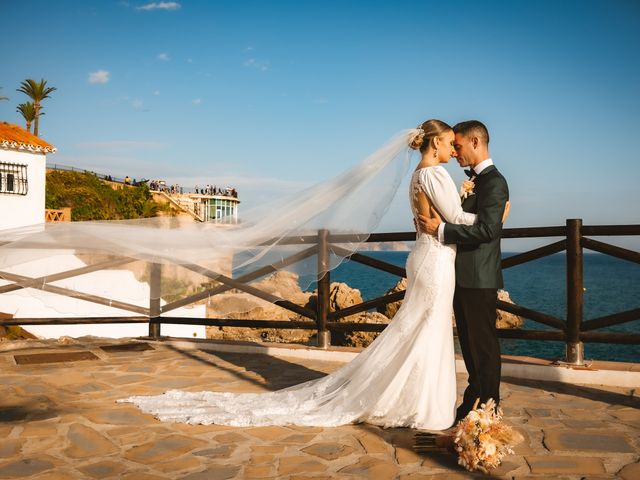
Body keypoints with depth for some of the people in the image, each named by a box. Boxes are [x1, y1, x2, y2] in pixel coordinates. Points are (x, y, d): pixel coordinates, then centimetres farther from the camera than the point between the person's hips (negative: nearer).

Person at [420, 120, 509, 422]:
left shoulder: (494, 182, -14)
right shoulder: (474, 179, 16)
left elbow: (487, 229, -24)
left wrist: (441, 229, -22)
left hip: (479, 278, -10)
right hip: (464, 276, 10)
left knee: (483, 344, 0)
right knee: (469, 343, 16)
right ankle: (473, 402, 28)